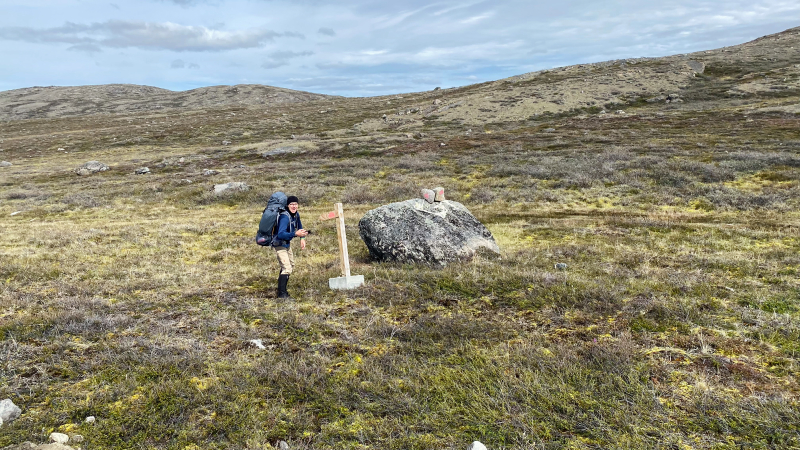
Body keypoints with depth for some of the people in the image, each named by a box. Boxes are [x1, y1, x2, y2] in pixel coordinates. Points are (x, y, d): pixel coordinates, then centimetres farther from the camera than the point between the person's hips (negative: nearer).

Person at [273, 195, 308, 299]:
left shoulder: (296, 214, -3)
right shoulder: (285, 217, -30)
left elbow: (299, 225, 18)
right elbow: (281, 234, -41)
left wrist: (302, 238, 7)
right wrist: (295, 234, -52)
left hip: (287, 243, 10)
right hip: (280, 245, -10)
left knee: (291, 266, 25)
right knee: (287, 269, -18)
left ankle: (282, 283, 43)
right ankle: (282, 293, -12)